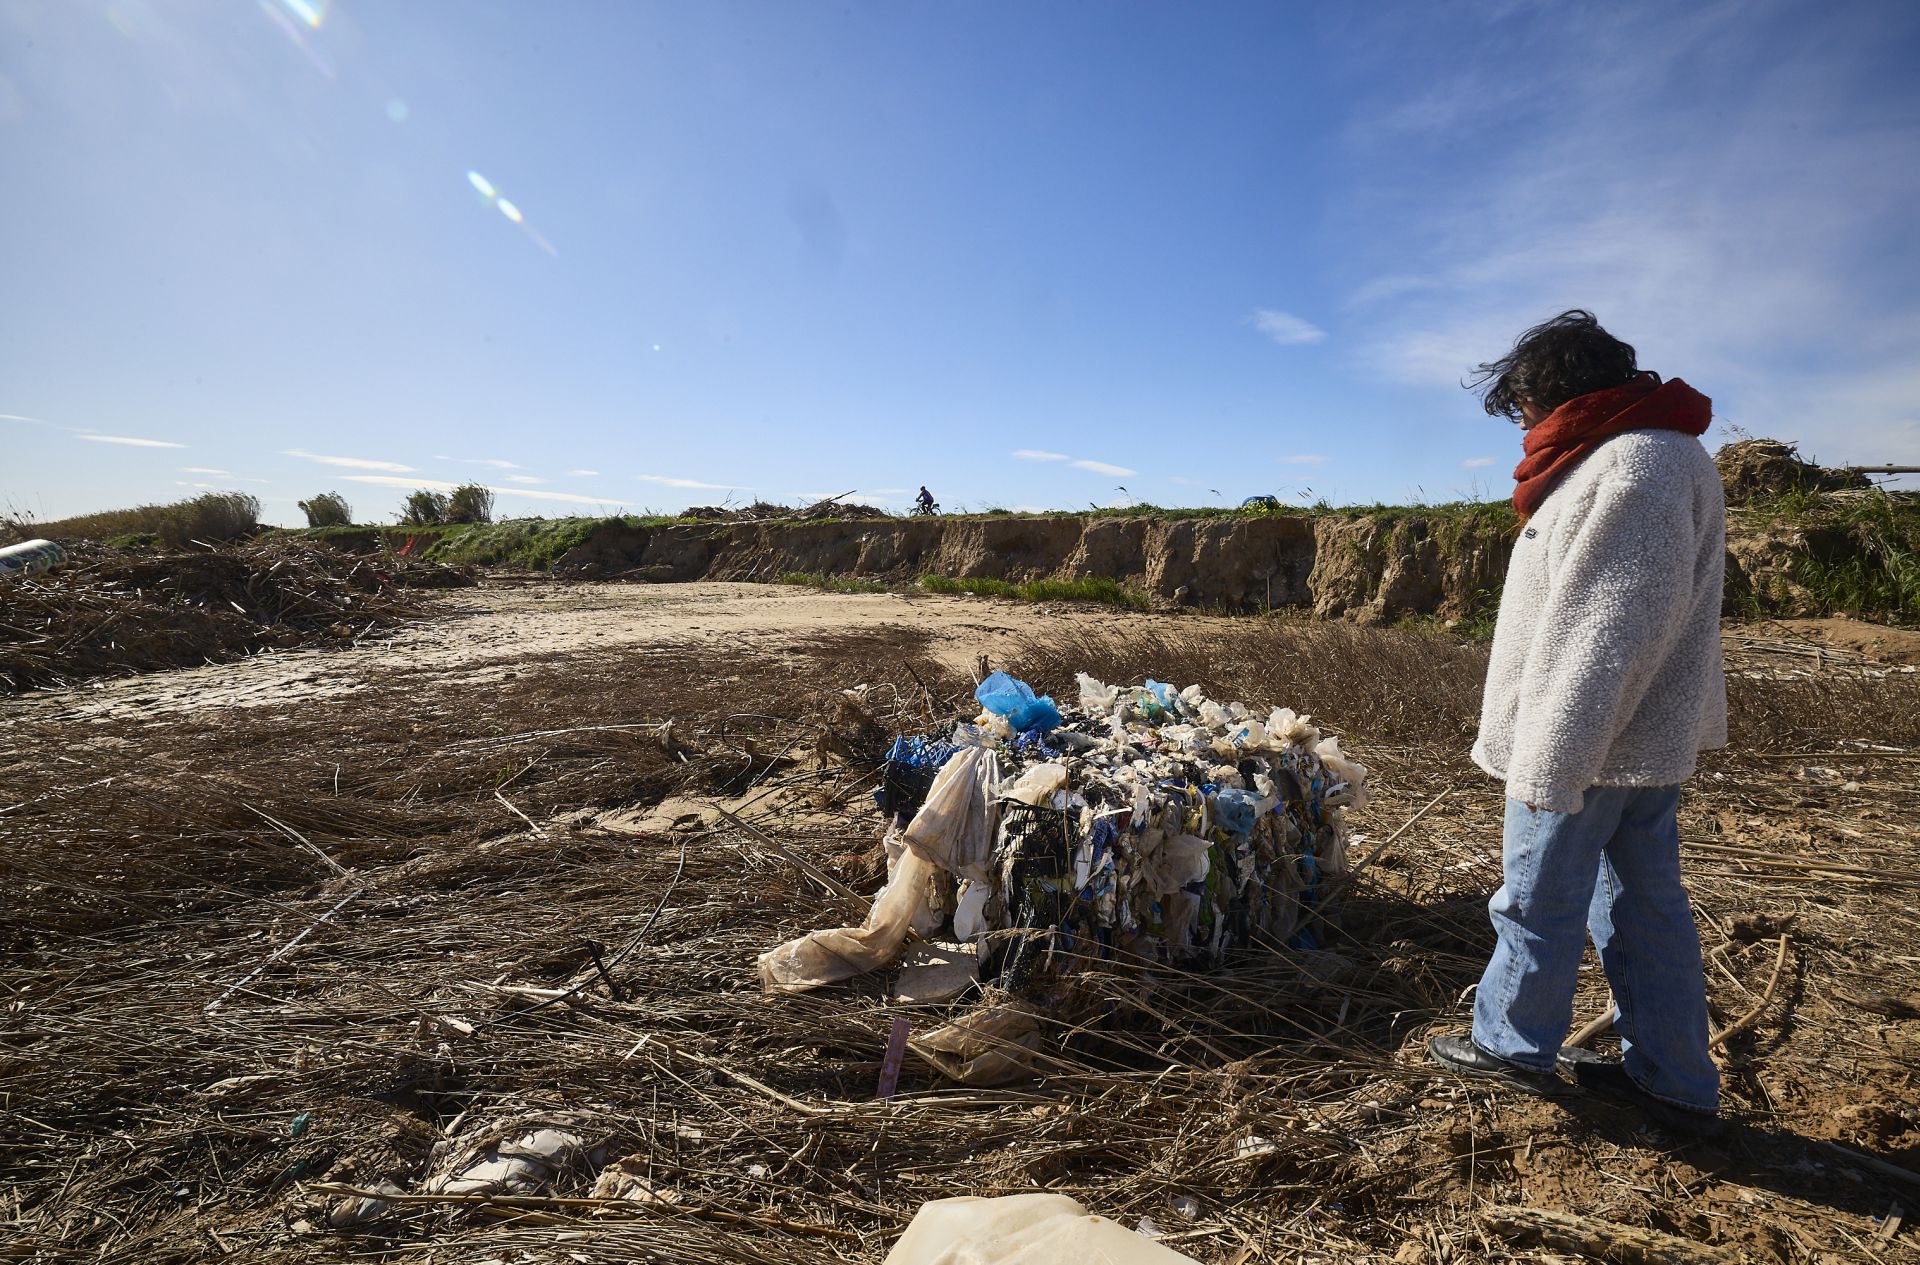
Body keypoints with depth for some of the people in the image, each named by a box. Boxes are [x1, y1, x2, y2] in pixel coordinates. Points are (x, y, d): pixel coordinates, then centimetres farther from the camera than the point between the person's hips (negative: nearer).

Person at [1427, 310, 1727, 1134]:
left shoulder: (1630, 467, -20)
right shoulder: (1660, 455, 15)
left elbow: (1605, 635, -26)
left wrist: (1553, 759, -25)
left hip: (1591, 745, -10)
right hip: (1645, 738, 10)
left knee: (1538, 901, 6)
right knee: (1645, 904, 16)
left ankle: (1511, 1044, 25)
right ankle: (1674, 1082, 29)